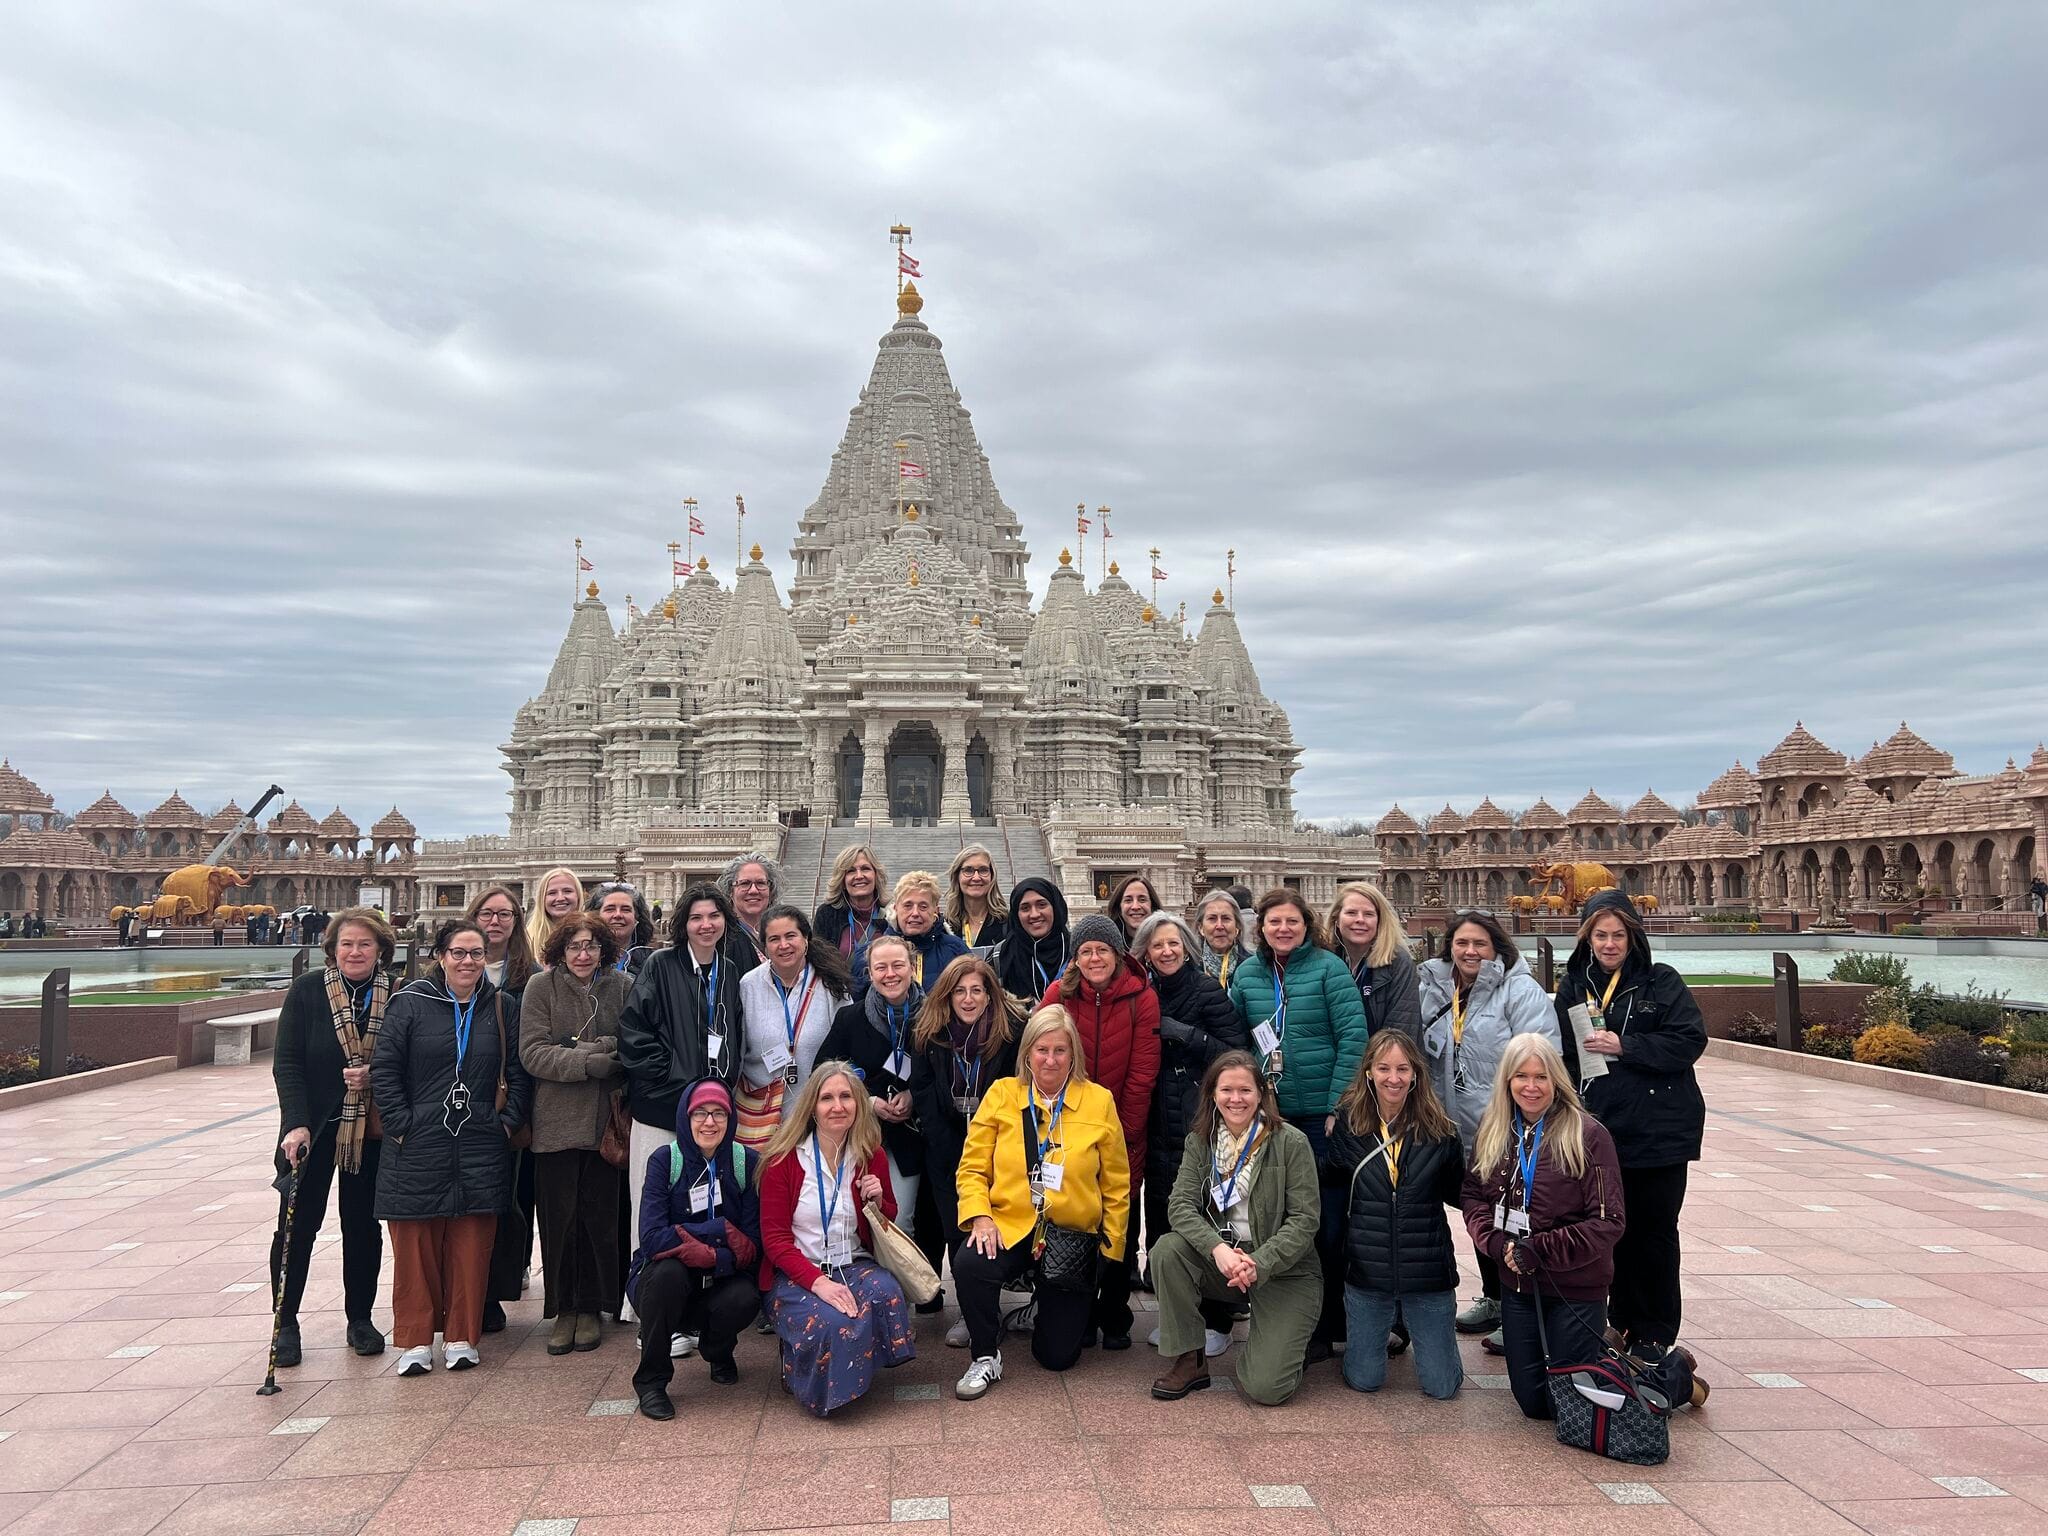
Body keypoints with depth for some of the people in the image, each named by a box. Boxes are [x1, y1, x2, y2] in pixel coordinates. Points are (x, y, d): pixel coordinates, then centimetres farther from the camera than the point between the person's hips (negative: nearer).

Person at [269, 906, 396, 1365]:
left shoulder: (397, 996, -4)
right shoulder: (307, 991, -7)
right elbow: (286, 1061, -9)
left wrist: (374, 1075, -17)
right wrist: (296, 1124, -18)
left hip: (371, 1129, 1)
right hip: (313, 1127, -1)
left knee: (364, 1224, 11)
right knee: (297, 1222, 4)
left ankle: (360, 1318, 25)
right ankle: (285, 1322, 20)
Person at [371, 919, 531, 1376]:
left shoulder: (504, 1008, 6)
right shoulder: (410, 1003, -1)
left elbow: (519, 1073, 9)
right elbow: (383, 1068, -1)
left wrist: (508, 1122, 1)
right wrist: (401, 1124, -7)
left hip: (480, 1149, 2)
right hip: (417, 1146, -1)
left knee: (471, 1246, 5)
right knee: (416, 1246, 4)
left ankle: (461, 1336, 17)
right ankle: (416, 1339, 16)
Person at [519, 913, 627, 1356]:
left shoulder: (620, 986, 2)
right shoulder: (541, 987, -2)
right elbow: (532, 1052, -8)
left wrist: (591, 1047, -15)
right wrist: (587, 1062, -20)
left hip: (605, 1122, 1)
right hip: (556, 1123, -1)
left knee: (600, 1216, 7)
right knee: (559, 1219, 6)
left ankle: (591, 1307, 22)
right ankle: (564, 1309, 20)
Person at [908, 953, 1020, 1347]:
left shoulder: (1009, 1034, -7)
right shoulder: (929, 1035, -1)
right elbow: (922, 1094, -1)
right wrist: (953, 1151, -7)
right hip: (946, 1150, 2)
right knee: (956, 1227, -1)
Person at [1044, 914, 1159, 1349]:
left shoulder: (1141, 998, -8)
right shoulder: (1058, 995, -6)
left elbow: (1142, 1074, -9)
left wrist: (1123, 1132, -11)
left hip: (1123, 1133, -1)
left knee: (1120, 1223, 6)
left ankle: (1115, 1320, 21)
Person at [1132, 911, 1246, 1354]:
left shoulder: (1208, 993, -4)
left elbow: (1235, 1052, -12)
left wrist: (1184, 1034, -16)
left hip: (1201, 1123, -5)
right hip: (1160, 1125, 5)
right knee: (1162, 1217, 7)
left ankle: (1216, 1322, 8)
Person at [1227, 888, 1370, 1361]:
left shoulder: (1328, 968, -6)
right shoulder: (1246, 973, 6)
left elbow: (1354, 1038, -10)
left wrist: (1339, 1107, -13)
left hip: (1322, 1113, -4)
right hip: (1269, 1114, 4)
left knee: (1328, 1219, 1)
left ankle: (1328, 1325, 15)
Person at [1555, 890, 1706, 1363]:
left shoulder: (1662, 982, -3)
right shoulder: (1574, 986, 6)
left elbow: (1690, 1040, -12)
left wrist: (1624, 1046, -19)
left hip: (1660, 1128, -3)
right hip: (1601, 1128, 3)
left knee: (1654, 1231, 4)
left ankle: (1654, 1334, 17)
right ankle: (1623, 1322, 24)